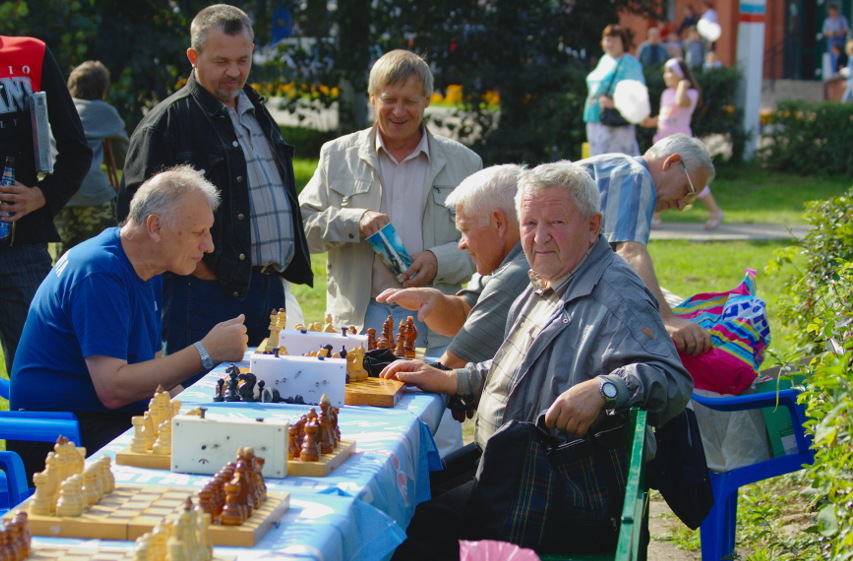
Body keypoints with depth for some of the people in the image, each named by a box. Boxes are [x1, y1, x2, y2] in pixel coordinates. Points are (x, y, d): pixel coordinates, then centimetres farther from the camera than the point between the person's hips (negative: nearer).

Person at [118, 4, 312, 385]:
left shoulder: (257, 113, 20)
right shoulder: (168, 121, -5)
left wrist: (290, 265, 19)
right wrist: (191, 264, -14)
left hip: (270, 290, 7)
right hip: (208, 293, -7)